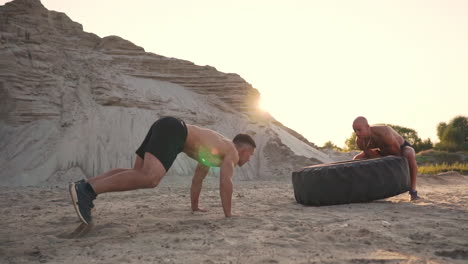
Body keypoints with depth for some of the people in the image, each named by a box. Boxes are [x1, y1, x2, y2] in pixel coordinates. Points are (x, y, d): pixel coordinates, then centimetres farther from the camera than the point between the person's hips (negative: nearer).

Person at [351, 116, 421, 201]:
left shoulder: (384, 134, -43)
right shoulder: (360, 141, -25)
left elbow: (398, 153, -30)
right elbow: (370, 155, -11)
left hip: (402, 148, -5)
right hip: (383, 151, 6)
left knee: (410, 156, -42)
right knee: (356, 160, -7)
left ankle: (413, 191, -26)